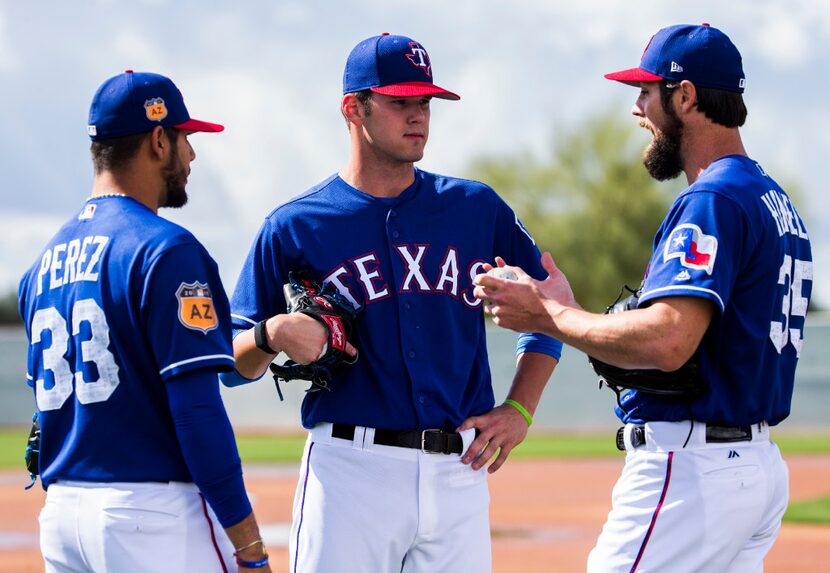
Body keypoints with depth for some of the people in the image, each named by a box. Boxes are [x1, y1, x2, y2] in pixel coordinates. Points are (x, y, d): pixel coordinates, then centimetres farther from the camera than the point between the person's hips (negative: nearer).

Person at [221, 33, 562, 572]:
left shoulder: (476, 208, 10)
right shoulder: (294, 227, 3)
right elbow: (231, 363, 6)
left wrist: (520, 410, 7)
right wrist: (272, 334, -17)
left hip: (460, 471, 3)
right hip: (351, 469, -3)